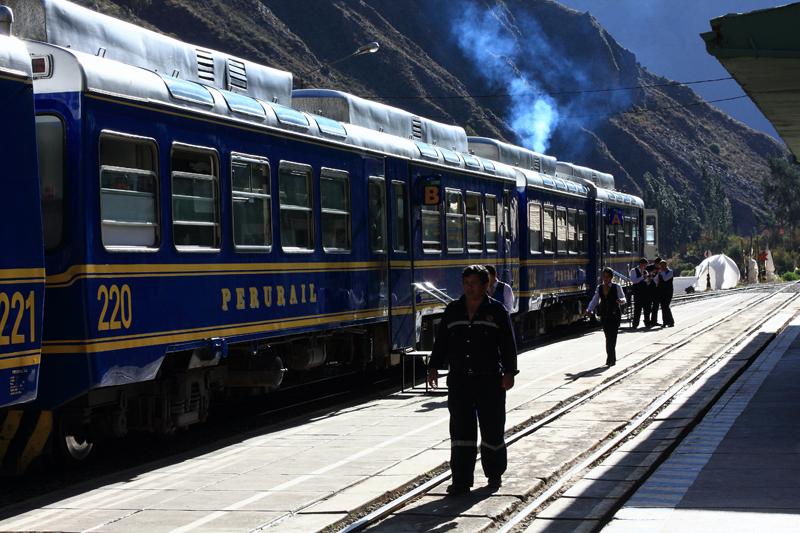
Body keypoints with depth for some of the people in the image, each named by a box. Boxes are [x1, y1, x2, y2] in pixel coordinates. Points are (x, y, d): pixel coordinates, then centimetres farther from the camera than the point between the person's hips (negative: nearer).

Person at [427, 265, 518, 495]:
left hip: (490, 381, -2)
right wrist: (434, 367, 5)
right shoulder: (453, 310, 9)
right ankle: (461, 481, 0)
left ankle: (495, 474, 25)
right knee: (461, 431, -2)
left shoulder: (497, 310, 1)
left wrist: (509, 372, -8)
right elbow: (441, 341, 12)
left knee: (492, 429, 7)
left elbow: (508, 345, -1)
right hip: (459, 381, 2)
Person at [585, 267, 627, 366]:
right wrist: (589, 310, -12)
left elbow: (624, 299, -5)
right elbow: (594, 300, 4)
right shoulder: (599, 288, 7)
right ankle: (612, 358, 17)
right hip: (604, 316, 4)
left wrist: (621, 300, -29)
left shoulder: (616, 287, -3)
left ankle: (610, 359, -6)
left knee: (612, 337, -9)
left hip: (615, 315, -4)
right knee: (608, 337, 6)